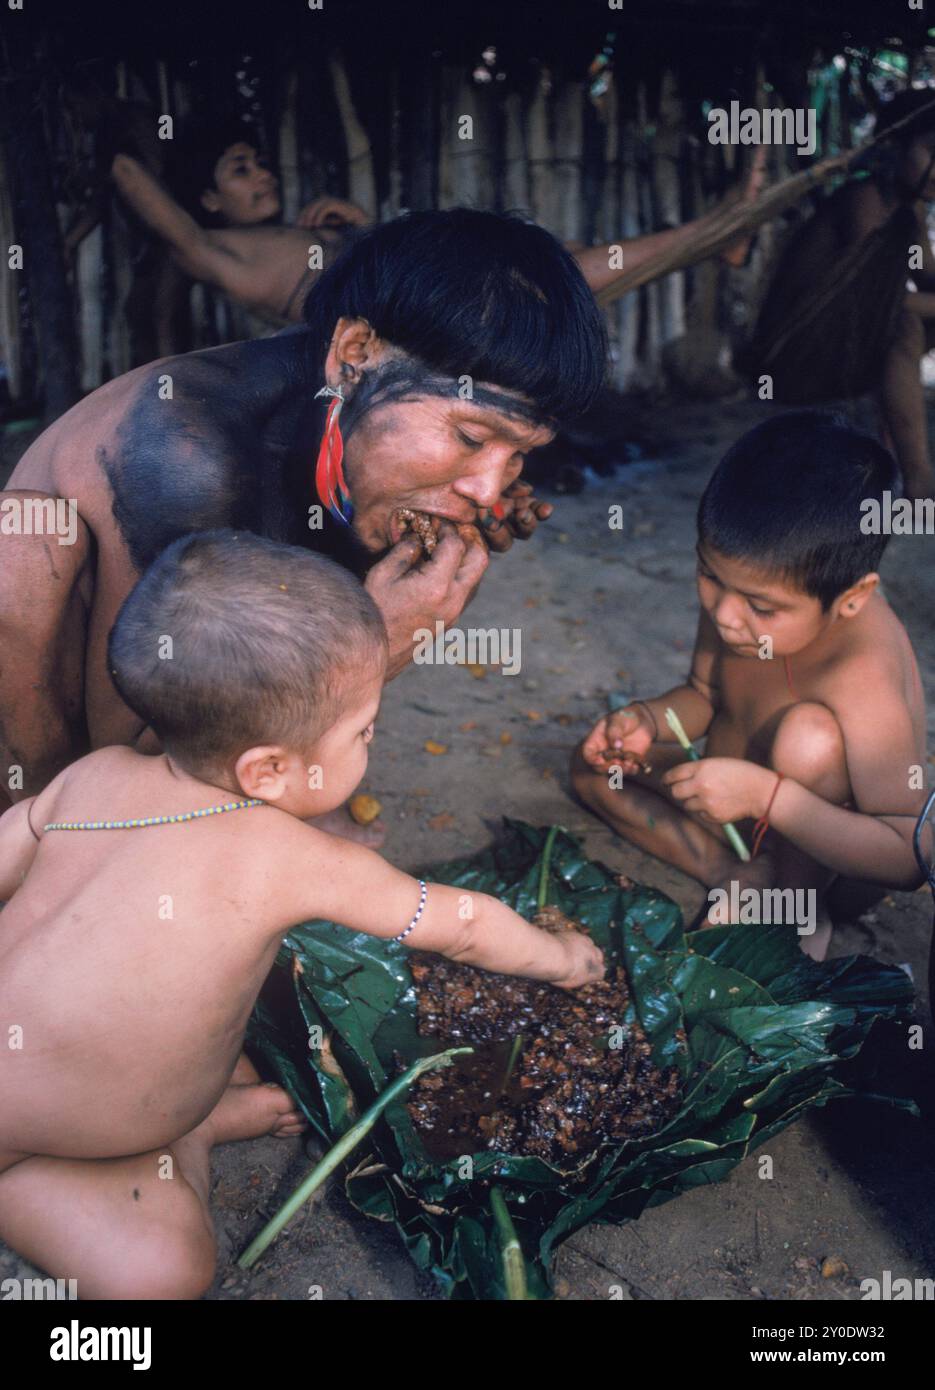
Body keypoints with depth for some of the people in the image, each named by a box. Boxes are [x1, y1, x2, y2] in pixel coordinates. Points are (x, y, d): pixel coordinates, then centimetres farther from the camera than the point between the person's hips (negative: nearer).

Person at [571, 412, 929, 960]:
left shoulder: (862, 679, -36)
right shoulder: (736, 588, -17)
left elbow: (907, 858, -35)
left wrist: (766, 794, -42)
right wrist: (647, 720, -19)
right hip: (743, 795, 7)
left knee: (808, 732, -36)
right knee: (595, 765, 4)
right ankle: (735, 874, -7)